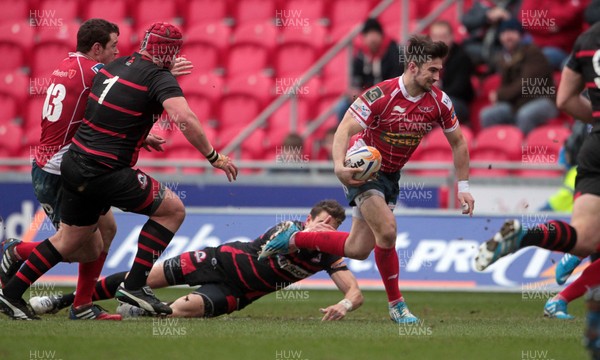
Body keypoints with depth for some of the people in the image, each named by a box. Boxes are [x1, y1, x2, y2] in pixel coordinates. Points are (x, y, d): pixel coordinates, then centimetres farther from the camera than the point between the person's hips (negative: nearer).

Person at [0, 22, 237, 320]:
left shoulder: (114, 66, 11)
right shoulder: (160, 79, -11)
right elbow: (185, 119, -26)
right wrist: (214, 157, -16)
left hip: (73, 162, 8)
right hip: (106, 172, -8)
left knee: (72, 240, 22)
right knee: (173, 209, 3)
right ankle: (135, 285, 0)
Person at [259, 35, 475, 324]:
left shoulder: (439, 101, -10)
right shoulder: (382, 95, -25)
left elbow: (457, 142, 4)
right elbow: (345, 129, -25)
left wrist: (463, 186, 0)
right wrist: (340, 166, -42)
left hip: (391, 175, 6)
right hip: (363, 169, -6)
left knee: (358, 250, 4)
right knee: (386, 229, -24)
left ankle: (293, 238, 26)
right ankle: (396, 304, -8)